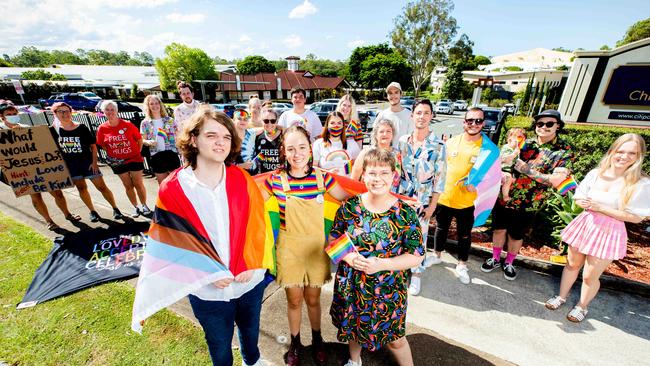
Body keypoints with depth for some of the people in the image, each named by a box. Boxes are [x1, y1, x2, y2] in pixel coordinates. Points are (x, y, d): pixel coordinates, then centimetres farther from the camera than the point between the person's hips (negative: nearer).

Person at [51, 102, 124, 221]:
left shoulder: (81, 128, -8)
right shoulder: (55, 129, -1)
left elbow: (93, 145, -4)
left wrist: (94, 162, -9)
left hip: (87, 161, -3)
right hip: (70, 164, 3)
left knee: (101, 186, -2)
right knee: (81, 188, 10)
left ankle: (115, 209, 8)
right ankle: (93, 211, 22)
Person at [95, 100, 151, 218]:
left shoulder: (127, 124, -10)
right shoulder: (102, 128, -4)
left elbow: (139, 139, -1)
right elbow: (102, 145, 8)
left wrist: (137, 153, -1)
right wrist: (112, 154, 1)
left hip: (134, 159, -2)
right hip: (118, 162, 2)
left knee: (138, 184, 1)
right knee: (128, 186, 9)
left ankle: (144, 206, 18)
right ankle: (135, 207, 24)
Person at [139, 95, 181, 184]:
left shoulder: (170, 120, 4)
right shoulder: (145, 123, 6)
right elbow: (143, 140, 10)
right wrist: (148, 142, -12)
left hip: (172, 153, -1)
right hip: (156, 156, 1)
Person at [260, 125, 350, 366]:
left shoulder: (322, 176, -9)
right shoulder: (276, 179, -12)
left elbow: (349, 199, 1)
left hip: (316, 246, 1)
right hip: (289, 248, -1)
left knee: (313, 299, 18)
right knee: (294, 300, 16)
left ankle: (317, 339, 48)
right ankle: (295, 343, 45)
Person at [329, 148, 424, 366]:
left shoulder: (405, 212, -15)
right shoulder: (350, 206, -10)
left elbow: (416, 256, -11)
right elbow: (333, 239, 0)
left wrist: (382, 264, -24)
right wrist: (347, 256, -20)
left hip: (388, 290, -2)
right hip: (351, 285, 3)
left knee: (394, 338, 17)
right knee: (352, 328, 26)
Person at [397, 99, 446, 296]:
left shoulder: (438, 145, -10)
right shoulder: (403, 141, -1)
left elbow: (439, 177, -7)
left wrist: (432, 205, -7)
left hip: (423, 201, -2)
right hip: (402, 197, 3)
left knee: (419, 237, 10)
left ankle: (417, 274, 30)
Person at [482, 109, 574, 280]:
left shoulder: (564, 151, -6)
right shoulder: (524, 143, 1)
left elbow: (556, 180, -18)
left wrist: (530, 171, -24)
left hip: (527, 204, -2)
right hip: (504, 197, 2)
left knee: (516, 235, 15)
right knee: (499, 229, 14)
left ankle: (509, 263, 39)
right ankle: (495, 258, 36)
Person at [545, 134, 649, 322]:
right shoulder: (595, 173, -4)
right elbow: (578, 196, 6)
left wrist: (601, 208, -21)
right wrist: (583, 202, -16)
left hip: (609, 232, -3)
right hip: (585, 224, 3)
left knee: (590, 276, 7)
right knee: (572, 264, 19)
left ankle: (582, 306, 33)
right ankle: (562, 296, 38)